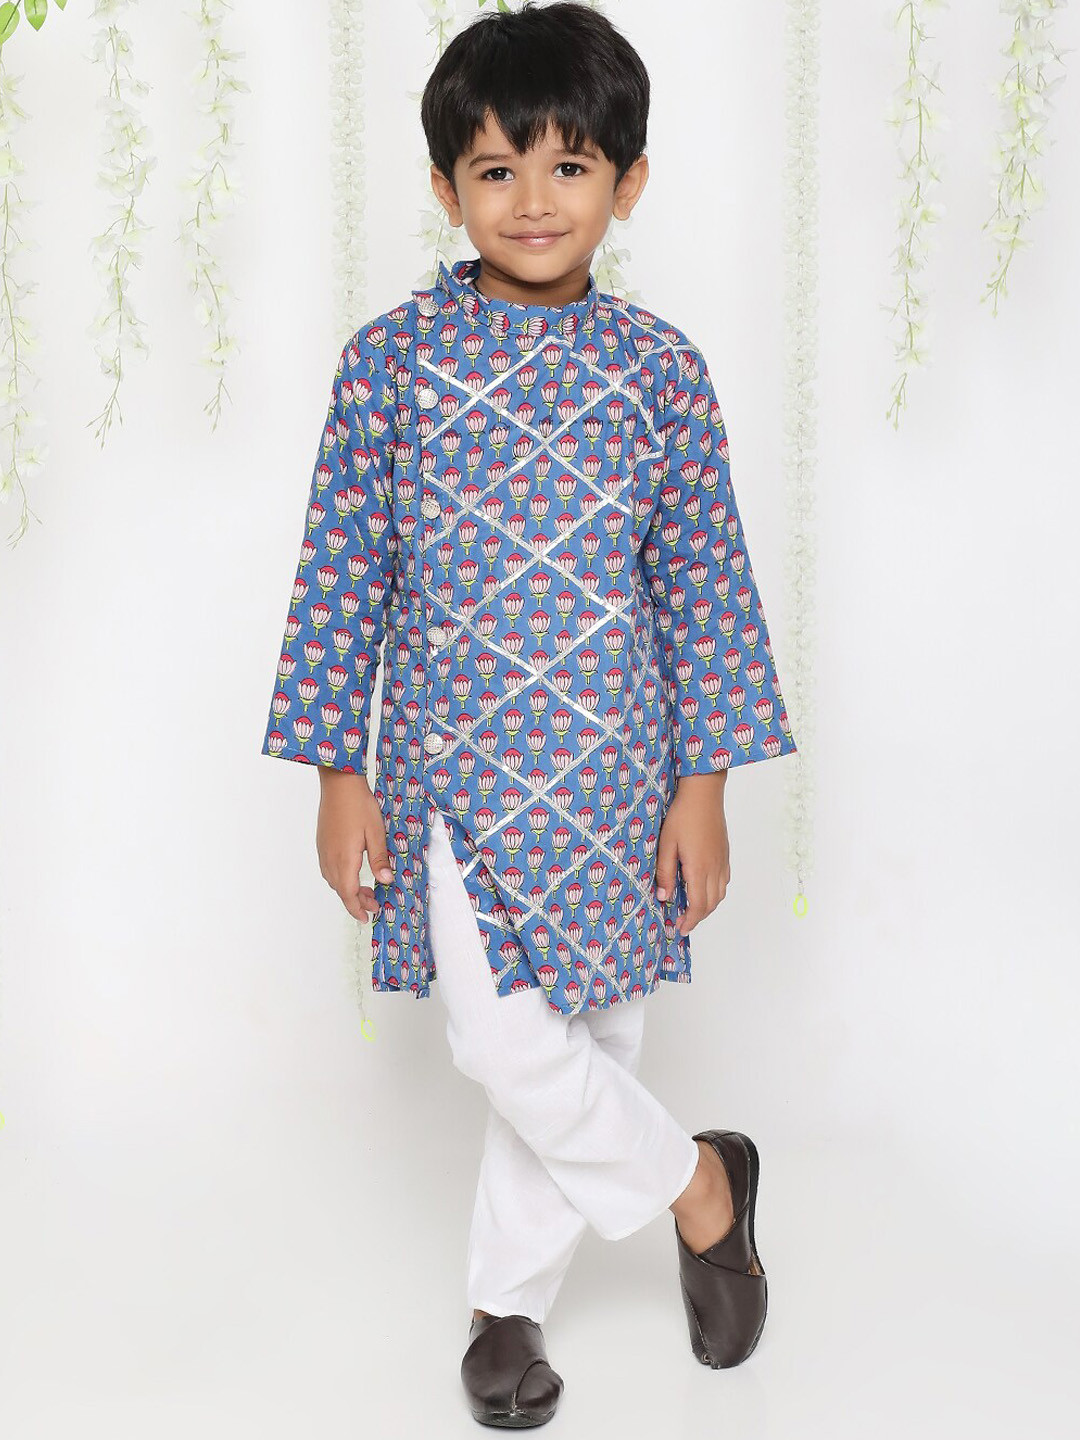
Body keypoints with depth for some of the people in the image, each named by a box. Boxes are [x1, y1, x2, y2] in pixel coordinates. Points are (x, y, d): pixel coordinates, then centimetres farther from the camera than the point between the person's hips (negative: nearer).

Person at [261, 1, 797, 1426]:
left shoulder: (660, 369, -1)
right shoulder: (390, 358, -3)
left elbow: (707, 584, 2)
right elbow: (342, 574, 0)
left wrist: (705, 787, -1)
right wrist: (339, 777, -2)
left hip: (615, 774, 1)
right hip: (453, 771, -1)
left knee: (586, 1039, 9)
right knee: (502, 1044, -9)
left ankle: (511, 1296, 32)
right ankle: (698, 1180, 19)